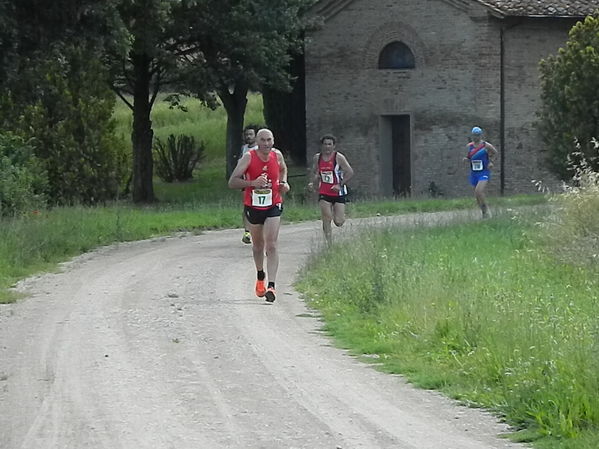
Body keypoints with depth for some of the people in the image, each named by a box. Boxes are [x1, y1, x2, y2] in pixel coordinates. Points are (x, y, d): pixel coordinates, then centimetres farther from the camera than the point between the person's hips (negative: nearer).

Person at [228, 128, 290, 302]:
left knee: (271, 246, -13)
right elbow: (232, 182, -19)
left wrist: (283, 183, 1)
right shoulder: (249, 157, -15)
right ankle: (260, 277, 43)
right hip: (253, 207, 0)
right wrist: (252, 183, -33)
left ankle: (271, 285, -19)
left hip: (273, 206, 0)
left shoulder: (277, 155, -5)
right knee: (258, 245, 17)